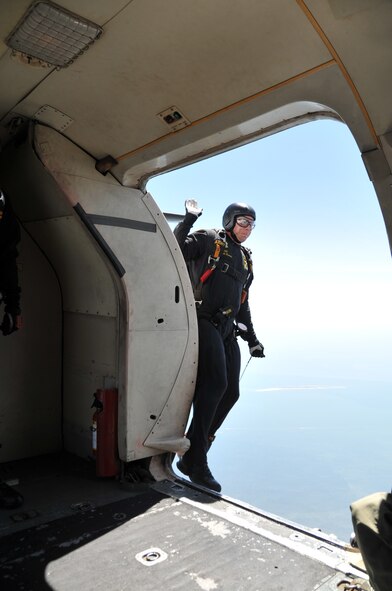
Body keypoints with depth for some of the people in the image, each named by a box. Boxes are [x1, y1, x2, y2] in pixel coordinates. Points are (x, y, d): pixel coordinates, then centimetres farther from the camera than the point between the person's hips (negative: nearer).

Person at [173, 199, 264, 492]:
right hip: (204, 322, -8)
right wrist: (189, 219, -17)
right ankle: (195, 459, -13)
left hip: (227, 329, 8)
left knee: (230, 392, 1)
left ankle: (193, 457, 12)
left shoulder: (245, 259, 25)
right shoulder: (209, 240, 5)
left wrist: (251, 338, 25)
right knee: (215, 382, -22)